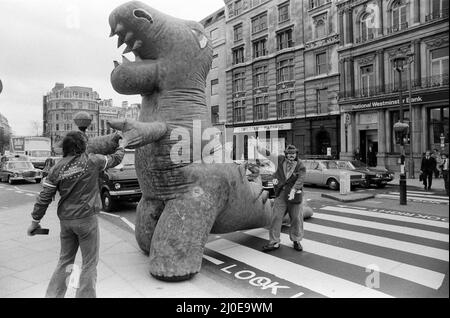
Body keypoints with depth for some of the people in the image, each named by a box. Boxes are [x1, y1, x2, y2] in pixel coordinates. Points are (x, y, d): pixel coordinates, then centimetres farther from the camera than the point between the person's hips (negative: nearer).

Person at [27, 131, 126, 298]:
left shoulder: (57, 168, 0)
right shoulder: (92, 160, -9)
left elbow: (44, 198, 2)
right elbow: (115, 159, 8)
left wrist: (35, 221, 13)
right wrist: (121, 146, 28)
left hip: (65, 220, 5)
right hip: (86, 218, -5)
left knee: (65, 260, 21)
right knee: (90, 262, 7)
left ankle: (53, 294, 26)